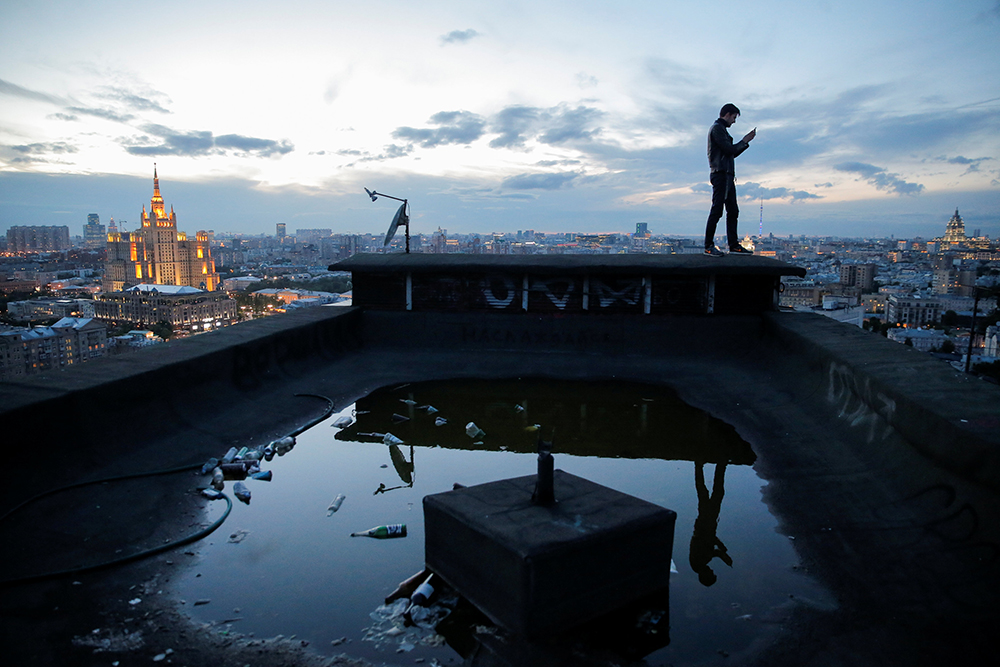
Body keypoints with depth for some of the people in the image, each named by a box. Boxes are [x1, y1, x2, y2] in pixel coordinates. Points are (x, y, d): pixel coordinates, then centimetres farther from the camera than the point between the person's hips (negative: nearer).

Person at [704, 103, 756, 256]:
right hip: (721, 174, -11)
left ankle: (734, 245, 10)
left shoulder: (721, 129, 26)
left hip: (727, 176, 11)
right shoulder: (717, 128, -5)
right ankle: (709, 246, -12)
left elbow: (731, 154, 27)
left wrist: (745, 141, 20)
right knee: (717, 210, -12)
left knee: (733, 211, 8)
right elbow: (729, 149, -14)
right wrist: (744, 141, 2)